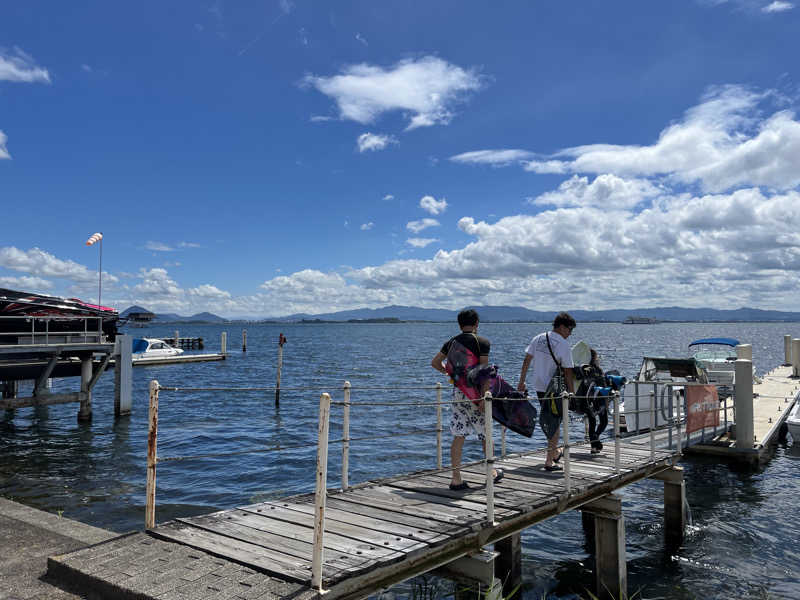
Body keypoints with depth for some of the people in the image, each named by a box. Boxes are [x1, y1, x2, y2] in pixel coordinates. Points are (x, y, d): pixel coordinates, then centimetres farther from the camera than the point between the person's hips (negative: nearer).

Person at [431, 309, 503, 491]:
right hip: (476, 392, -4)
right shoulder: (482, 342, -7)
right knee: (486, 433, 14)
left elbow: (435, 362, 17)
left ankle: (456, 479, 2)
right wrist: (484, 397, -15)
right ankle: (492, 472, 29)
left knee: (458, 436, 4)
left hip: (458, 392, 4)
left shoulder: (451, 342, 8)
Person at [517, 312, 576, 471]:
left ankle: (554, 452, 36)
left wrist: (522, 381, 14)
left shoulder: (538, 338, 4)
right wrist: (572, 393, -7)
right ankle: (549, 460, 3)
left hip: (538, 386, 7)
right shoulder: (563, 345, -15)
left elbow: (526, 360, 8)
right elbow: (567, 372, -14)